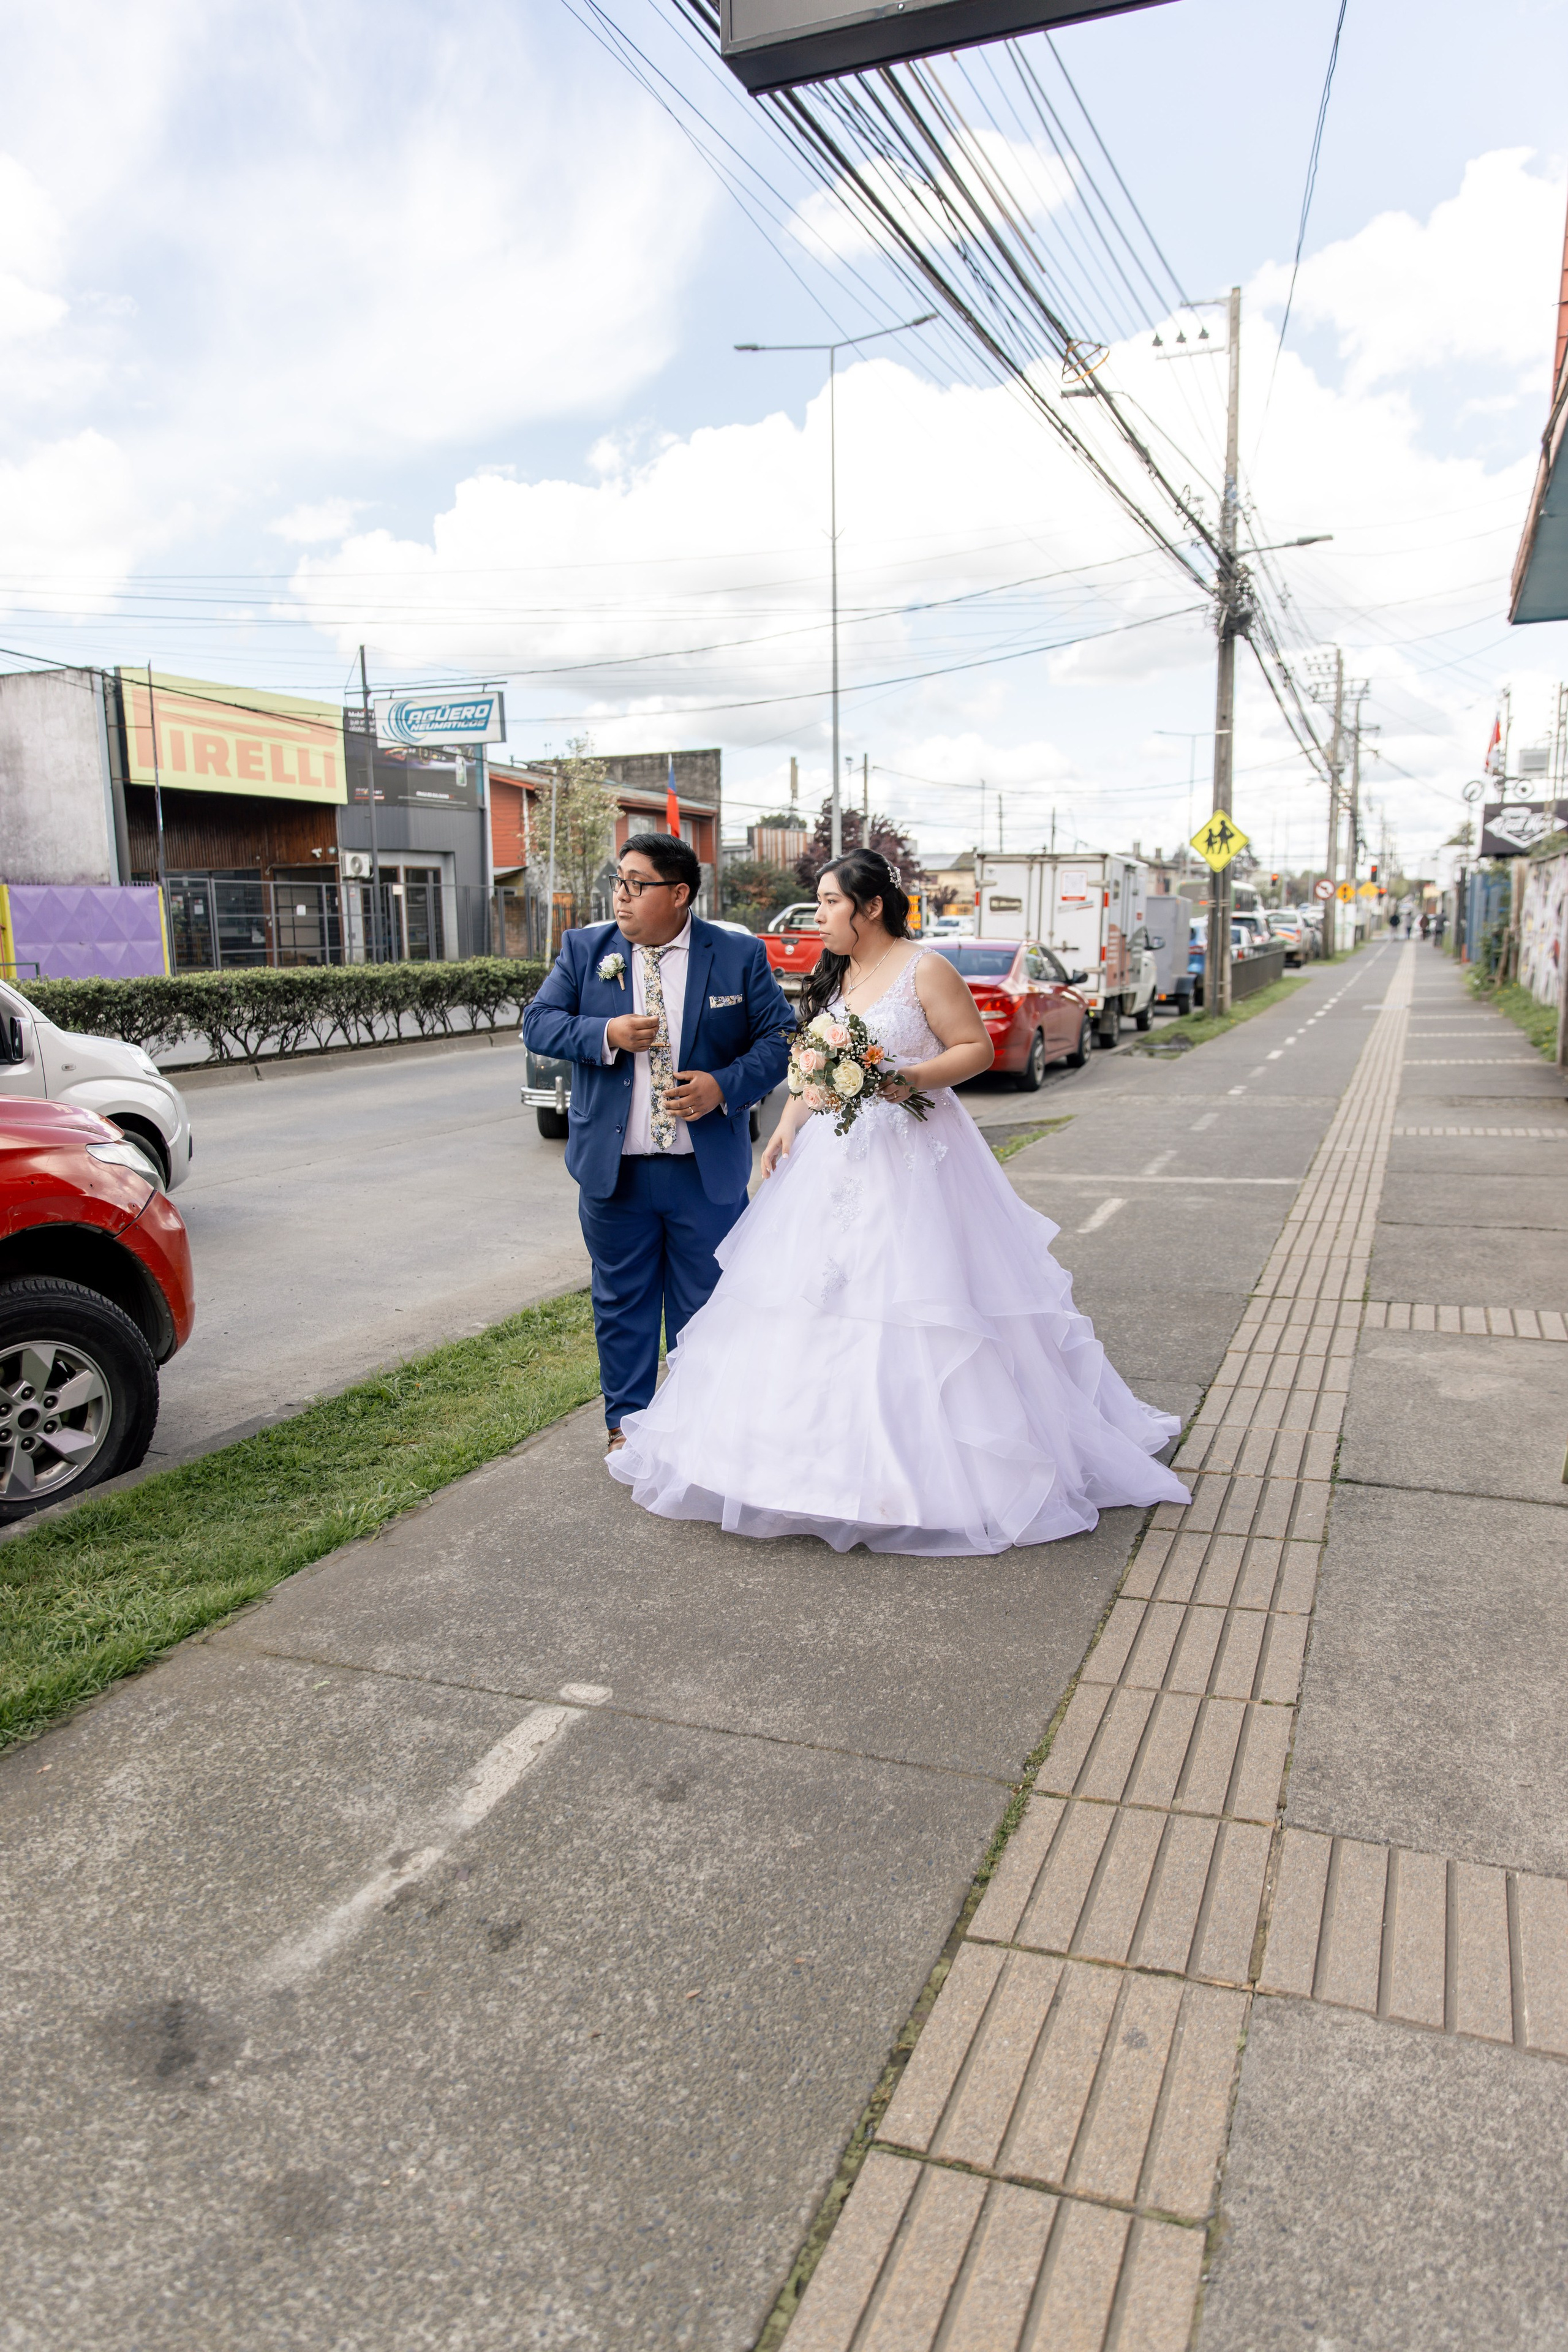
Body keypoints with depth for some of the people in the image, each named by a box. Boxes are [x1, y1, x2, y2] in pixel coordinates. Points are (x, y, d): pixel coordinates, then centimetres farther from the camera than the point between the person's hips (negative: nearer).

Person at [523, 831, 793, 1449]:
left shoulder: (739, 955, -1)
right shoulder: (584, 948, 3)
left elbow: (780, 1037, -1)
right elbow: (538, 1022, 0)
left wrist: (726, 1085, -17)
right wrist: (605, 1034, -17)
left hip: (708, 1172, -1)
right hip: (614, 1169, 1)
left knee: (704, 1305, 10)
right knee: (621, 1303, 12)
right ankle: (628, 1421, 29)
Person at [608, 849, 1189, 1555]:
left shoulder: (926, 969, -6)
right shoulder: (832, 975, 15)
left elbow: (977, 1048, -8)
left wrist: (911, 1078, -21)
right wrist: (789, 1124, 5)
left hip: (912, 1154, -7)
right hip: (834, 1152, 7)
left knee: (909, 1299, -7)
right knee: (818, 1289, 5)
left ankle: (923, 1463, 5)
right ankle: (827, 1447, 17)